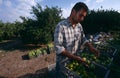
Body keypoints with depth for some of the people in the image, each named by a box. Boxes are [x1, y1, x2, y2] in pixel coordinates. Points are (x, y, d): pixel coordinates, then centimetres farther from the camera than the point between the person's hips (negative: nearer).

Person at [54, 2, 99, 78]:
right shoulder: (61, 26, -23)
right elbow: (58, 47, -27)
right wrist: (74, 57, -31)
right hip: (63, 63, -6)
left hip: (77, 60, 7)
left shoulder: (79, 26, -1)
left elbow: (83, 39, 9)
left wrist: (90, 46, -10)